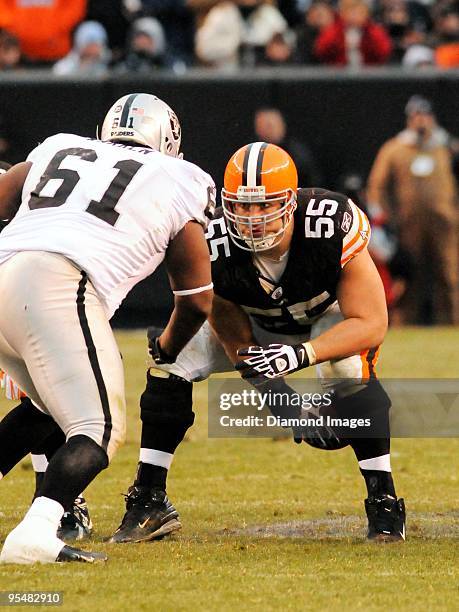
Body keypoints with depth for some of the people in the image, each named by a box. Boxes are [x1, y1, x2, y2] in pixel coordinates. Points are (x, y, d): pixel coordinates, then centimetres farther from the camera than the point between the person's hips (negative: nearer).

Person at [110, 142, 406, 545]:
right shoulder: (214, 249, -32)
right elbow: (234, 338, -20)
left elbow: (370, 325, -33)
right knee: (170, 363, -16)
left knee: (347, 370, -36)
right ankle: (148, 504, -3)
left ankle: (384, 503, -23)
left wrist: (299, 355, -47)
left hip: (335, 312, -3)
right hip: (256, 322, 3)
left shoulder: (334, 230, -38)